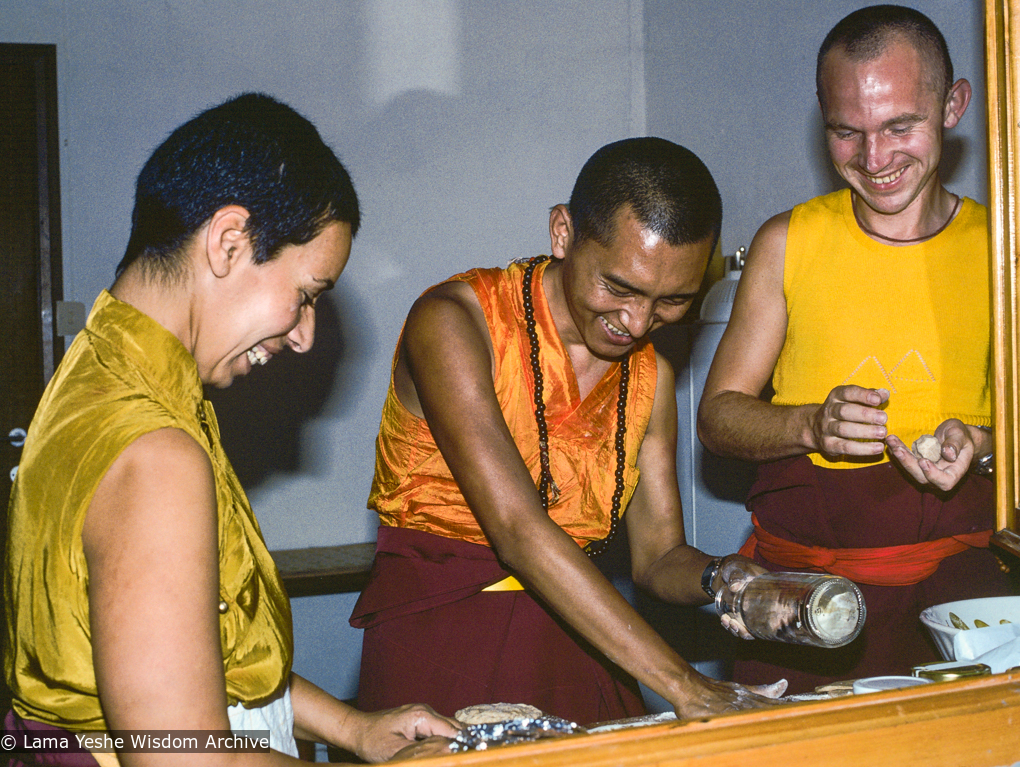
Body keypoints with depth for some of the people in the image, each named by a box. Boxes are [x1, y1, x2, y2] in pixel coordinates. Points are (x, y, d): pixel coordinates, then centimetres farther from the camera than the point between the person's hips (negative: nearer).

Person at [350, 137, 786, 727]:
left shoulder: (650, 375, 8)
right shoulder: (454, 322, -13)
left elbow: (658, 555, 10)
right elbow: (519, 532, -22)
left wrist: (718, 581, -15)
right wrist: (684, 687, -27)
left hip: (579, 654, 5)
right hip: (440, 645, -5)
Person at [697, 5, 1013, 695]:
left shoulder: (998, 248, 7)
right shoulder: (788, 243, 6)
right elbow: (717, 416, 6)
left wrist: (982, 442, -12)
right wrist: (814, 426, -13)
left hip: (951, 568, 0)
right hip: (799, 575, 0)